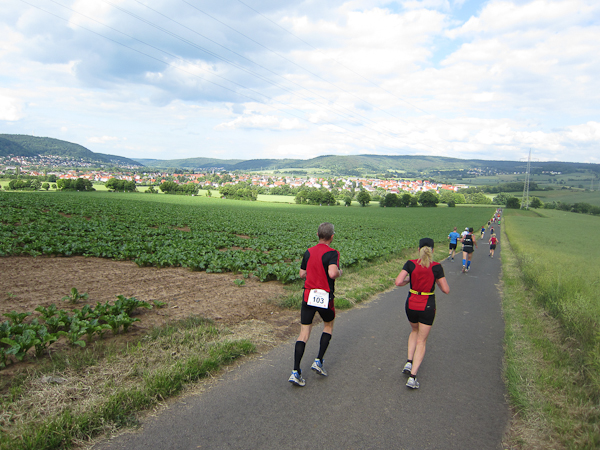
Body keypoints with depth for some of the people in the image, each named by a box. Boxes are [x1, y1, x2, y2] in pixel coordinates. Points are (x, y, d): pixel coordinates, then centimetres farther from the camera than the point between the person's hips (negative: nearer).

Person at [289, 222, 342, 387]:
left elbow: (302, 274, 11)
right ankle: (318, 361, 18)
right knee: (328, 326, 24)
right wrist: (339, 272, -6)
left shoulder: (308, 252, 5)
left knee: (304, 334, 5)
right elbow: (332, 273, -27)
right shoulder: (332, 253, -12)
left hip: (308, 296, 4)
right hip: (325, 298, -4)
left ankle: (295, 372, -1)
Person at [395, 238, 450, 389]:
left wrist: (409, 279, 2)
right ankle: (412, 377, 2)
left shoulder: (410, 264, -9)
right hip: (427, 307, -2)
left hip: (411, 305, 2)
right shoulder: (436, 267, -11)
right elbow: (446, 290, -8)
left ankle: (409, 362, 18)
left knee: (414, 331, 30)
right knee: (421, 341, 8)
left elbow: (398, 282, -17)